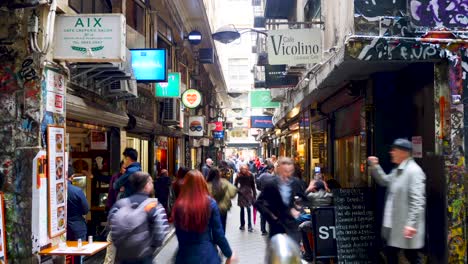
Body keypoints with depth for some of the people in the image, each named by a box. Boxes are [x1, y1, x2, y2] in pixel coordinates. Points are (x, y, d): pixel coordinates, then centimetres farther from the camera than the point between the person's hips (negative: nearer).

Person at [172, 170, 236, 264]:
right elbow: (218, 233, -7)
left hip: (185, 256, 1)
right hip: (207, 255, -1)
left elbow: (179, 234, 4)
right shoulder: (210, 203, -11)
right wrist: (229, 253, 7)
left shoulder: (178, 205, -7)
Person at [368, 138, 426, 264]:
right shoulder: (397, 170, 11)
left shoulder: (414, 170, -18)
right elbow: (385, 181, 27)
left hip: (406, 226, -9)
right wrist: (375, 166, 12)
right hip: (394, 224, 10)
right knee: (391, 253, 18)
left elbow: (417, 200, -24)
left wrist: (411, 224, -27)